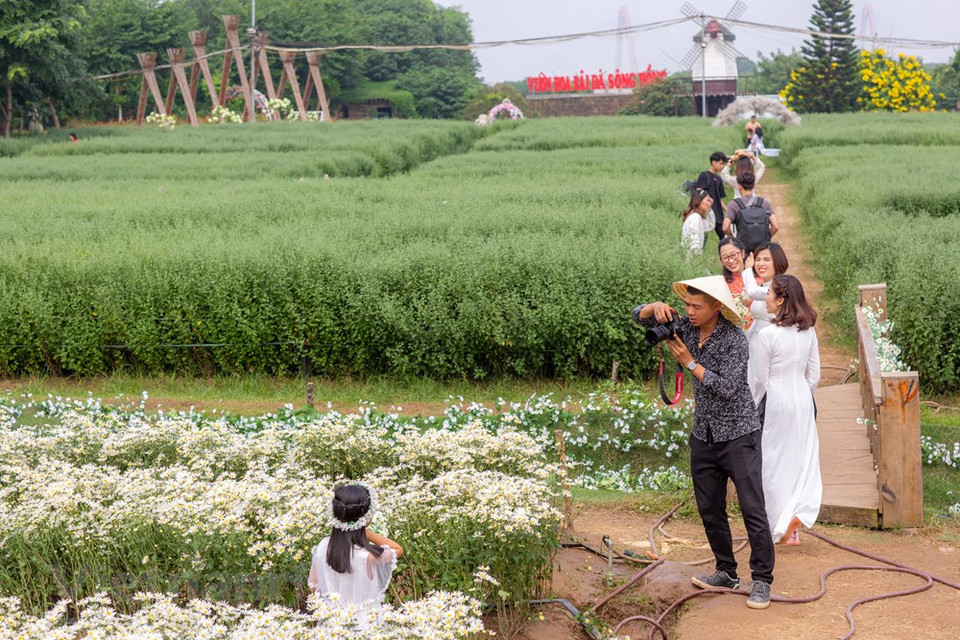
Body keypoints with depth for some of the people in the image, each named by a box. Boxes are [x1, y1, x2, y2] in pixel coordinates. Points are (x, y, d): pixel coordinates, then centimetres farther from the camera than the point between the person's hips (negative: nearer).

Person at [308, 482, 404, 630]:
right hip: (365, 622, -5)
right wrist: (367, 533, -16)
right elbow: (398, 549, -8)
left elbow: (313, 587, -2)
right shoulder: (369, 555, -28)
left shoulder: (323, 547, -14)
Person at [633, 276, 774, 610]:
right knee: (710, 510, 12)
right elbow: (639, 316, 7)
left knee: (753, 510, -6)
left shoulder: (734, 339, -18)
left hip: (738, 434, -7)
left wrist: (689, 362, -21)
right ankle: (727, 573, 25)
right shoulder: (686, 326, 0)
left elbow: (727, 388, -25)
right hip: (704, 434, 7)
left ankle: (762, 581, 2)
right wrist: (656, 307, -15)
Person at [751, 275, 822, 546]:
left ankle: (781, 527, 12)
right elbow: (814, 374, 6)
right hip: (803, 401, 5)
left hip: (776, 401, -5)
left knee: (775, 462, 6)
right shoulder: (808, 332, 1)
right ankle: (800, 513, -1)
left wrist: (752, 407, 4)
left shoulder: (767, 335, -16)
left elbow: (760, 380, -10)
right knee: (804, 458, 12)